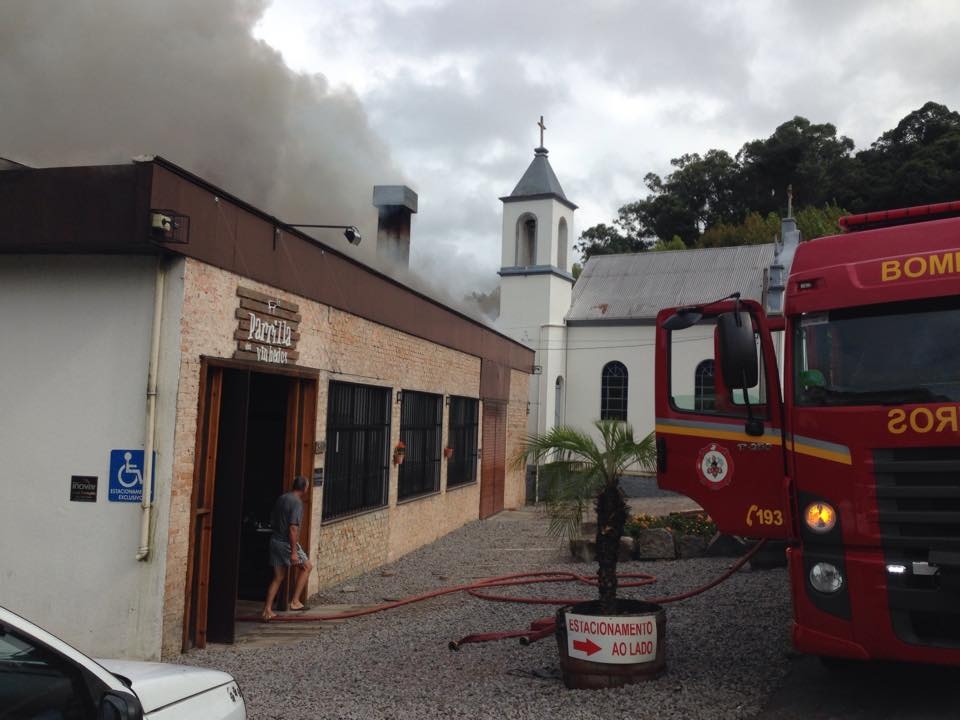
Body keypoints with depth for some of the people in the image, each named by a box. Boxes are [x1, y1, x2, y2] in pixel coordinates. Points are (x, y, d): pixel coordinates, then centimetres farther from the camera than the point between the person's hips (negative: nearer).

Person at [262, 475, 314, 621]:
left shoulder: (281, 498, 10)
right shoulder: (297, 502, -16)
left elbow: (272, 521, 18)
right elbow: (293, 528, -23)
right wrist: (294, 552, -22)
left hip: (275, 541, 8)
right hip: (287, 543, -8)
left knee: (278, 577, 13)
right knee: (306, 566, 10)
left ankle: (267, 610, 10)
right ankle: (295, 602, 7)